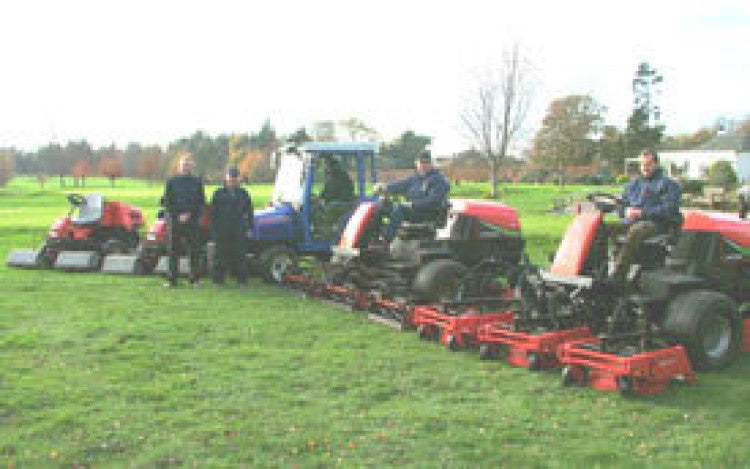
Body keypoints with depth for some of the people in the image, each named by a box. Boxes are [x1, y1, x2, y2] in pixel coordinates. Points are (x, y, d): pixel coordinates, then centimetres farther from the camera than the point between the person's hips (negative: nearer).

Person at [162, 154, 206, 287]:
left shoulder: (197, 182, 9)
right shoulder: (171, 181, 7)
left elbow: (201, 202, 7)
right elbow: (167, 201, 4)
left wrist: (190, 214, -6)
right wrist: (178, 215, -7)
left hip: (192, 220, 0)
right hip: (174, 220, 0)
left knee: (194, 251, -1)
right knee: (172, 251, 0)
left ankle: (194, 279, 7)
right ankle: (172, 280, 5)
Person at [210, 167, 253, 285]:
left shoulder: (243, 194, 10)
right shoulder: (218, 193, 6)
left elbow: (249, 212, 12)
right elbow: (213, 213, 5)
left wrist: (249, 227, 5)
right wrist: (213, 230, -1)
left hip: (238, 232, 1)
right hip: (222, 232, -1)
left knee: (240, 256, 3)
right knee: (221, 256, 2)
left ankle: (242, 280, 11)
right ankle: (218, 280, 10)